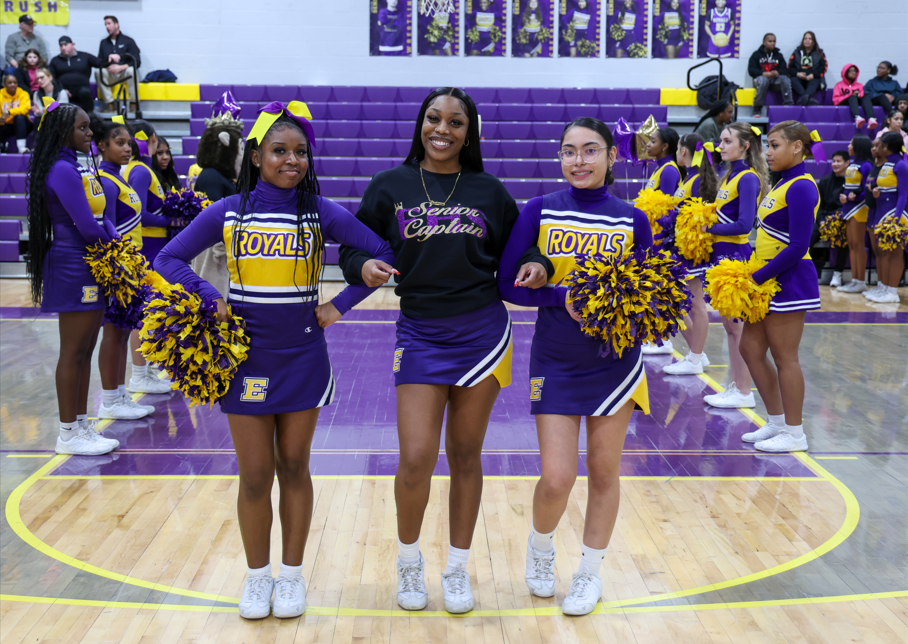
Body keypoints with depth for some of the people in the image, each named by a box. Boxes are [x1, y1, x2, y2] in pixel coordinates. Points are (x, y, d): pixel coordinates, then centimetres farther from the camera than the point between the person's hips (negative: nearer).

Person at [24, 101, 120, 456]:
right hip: (73, 269, -9)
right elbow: (87, 227, -20)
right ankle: (68, 435, 7)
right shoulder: (62, 169, -15)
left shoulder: (78, 167, 14)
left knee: (85, 351, 13)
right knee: (73, 353, -2)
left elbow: (102, 214, 13)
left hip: (92, 267, 9)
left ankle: (82, 426, 22)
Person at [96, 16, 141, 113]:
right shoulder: (104, 43, 16)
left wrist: (120, 67, -19)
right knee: (98, 72, -28)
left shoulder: (128, 41, 3)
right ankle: (109, 104, -25)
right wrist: (107, 67, -13)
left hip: (125, 73, -3)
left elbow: (137, 62, -6)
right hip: (110, 75, 3)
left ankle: (133, 104, -27)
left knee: (131, 70, -37)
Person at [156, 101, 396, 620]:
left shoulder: (323, 212, -3)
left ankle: (292, 575, 25)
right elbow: (169, 259, 5)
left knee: (294, 468, 10)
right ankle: (257, 576, 24)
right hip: (246, 356, 0)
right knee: (255, 475, 5)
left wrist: (339, 306, -6)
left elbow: (383, 255, -3)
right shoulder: (227, 213, 0)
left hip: (302, 356, 0)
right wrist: (212, 302, -8)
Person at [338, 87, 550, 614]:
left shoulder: (488, 190, 5)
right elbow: (352, 250, 5)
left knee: (466, 456, 9)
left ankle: (458, 569, 26)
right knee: (416, 459, -8)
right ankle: (409, 560, 21)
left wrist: (537, 267, -7)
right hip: (420, 334, -1)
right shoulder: (390, 187, 2)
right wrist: (366, 266, -16)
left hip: (483, 332, 1)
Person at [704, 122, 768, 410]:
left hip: (735, 254, -9)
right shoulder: (729, 175, 14)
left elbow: (744, 224, -21)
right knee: (729, 324, 13)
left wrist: (709, 227, -17)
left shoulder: (748, 178, -13)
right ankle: (735, 386, 22)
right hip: (721, 253, 9)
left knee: (737, 324, -3)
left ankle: (744, 393, 5)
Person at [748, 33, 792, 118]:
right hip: (760, 77, -3)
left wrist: (777, 72, -17)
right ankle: (757, 109, -29)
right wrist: (764, 73, -20)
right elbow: (751, 70, -4)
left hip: (775, 80, 3)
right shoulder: (756, 55, 9)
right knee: (763, 80, -39)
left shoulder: (779, 55, 17)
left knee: (785, 79, -30)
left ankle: (789, 105, -29)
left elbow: (785, 70, 8)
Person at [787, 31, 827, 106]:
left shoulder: (819, 53, 19)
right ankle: (809, 99, -59)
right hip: (799, 78, 1)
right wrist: (797, 73, -12)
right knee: (793, 80, -34)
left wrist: (813, 75, -15)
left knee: (815, 81, -37)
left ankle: (805, 97, -69)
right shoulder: (797, 53, 22)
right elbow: (790, 67, 11)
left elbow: (823, 68, 5)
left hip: (813, 78, -1)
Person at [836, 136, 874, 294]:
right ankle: (854, 280, 15)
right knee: (851, 245, 10)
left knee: (858, 245, -5)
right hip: (848, 207, 8)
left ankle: (860, 282, 0)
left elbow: (867, 190, -13)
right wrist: (843, 197, -1)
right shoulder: (851, 164, 12)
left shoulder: (865, 165, -12)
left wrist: (854, 197, -26)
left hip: (859, 207, -8)